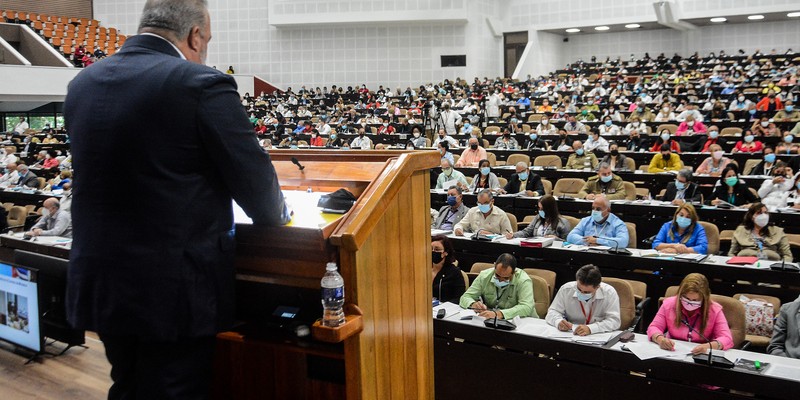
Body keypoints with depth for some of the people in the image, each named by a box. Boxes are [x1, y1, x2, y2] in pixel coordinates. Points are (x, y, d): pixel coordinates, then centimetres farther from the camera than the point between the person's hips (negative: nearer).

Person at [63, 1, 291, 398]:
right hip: (174, 291, -6)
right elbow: (253, 177, -12)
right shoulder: (202, 85, -16)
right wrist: (277, 216, 10)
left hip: (98, 286, 6)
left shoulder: (82, 84, 5)